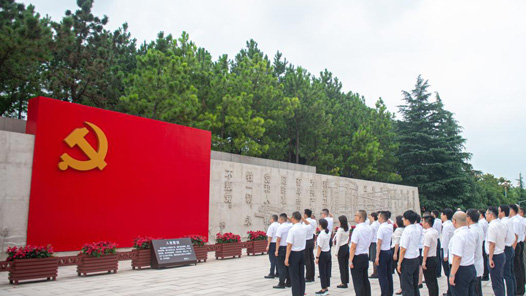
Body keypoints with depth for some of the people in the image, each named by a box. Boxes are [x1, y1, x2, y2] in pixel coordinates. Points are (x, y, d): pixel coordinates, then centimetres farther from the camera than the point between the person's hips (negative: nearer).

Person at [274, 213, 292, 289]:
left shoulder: (280, 227, -14)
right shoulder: (290, 226, 1)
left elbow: (278, 240, -16)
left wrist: (277, 250, -13)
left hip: (282, 247, -7)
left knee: (281, 266, -2)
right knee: (288, 265, 14)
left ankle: (281, 283, -2)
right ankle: (288, 282, 19)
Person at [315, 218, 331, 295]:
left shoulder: (321, 235, -20)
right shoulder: (327, 233, 6)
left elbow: (319, 247, -19)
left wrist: (317, 257, -14)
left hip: (323, 254, -8)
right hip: (328, 253, 8)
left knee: (322, 272, 0)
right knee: (326, 271, 13)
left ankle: (323, 290, 7)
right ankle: (326, 288, 20)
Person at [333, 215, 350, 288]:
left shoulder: (340, 229, -16)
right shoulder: (347, 229, 2)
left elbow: (338, 242, -13)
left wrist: (336, 252, -7)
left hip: (342, 248, -7)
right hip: (347, 247, 7)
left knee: (342, 266, 0)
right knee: (346, 266, 11)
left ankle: (344, 283, 3)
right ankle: (346, 282, 17)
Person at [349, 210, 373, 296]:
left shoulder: (357, 229, -19)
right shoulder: (369, 229, 6)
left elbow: (353, 247, -20)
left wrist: (350, 260, -16)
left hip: (357, 257, -8)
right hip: (366, 256, 8)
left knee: (358, 282, -2)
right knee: (365, 280, 15)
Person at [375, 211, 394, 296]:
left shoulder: (381, 228, -18)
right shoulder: (390, 226, 3)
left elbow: (379, 243, -18)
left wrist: (377, 257, -16)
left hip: (383, 252, -8)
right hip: (389, 251, 8)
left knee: (382, 276, -2)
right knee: (389, 274, 14)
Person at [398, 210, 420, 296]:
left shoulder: (407, 230, -18)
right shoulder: (417, 230, 7)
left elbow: (403, 249, -18)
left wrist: (399, 263, -12)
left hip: (408, 260, -8)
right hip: (416, 259, 8)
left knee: (407, 286, -1)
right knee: (415, 285, 17)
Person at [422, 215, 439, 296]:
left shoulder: (428, 234, -20)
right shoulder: (435, 232, 6)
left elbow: (426, 248, -21)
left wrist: (424, 261, -18)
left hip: (429, 259, -9)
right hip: (435, 258, 9)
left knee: (429, 282, -1)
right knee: (434, 280, 17)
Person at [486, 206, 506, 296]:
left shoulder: (492, 226, -19)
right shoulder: (501, 225, 10)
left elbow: (492, 244, -21)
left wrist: (490, 259, -18)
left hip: (495, 256, -9)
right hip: (502, 254, 9)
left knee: (496, 284, -3)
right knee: (500, 281, 18)